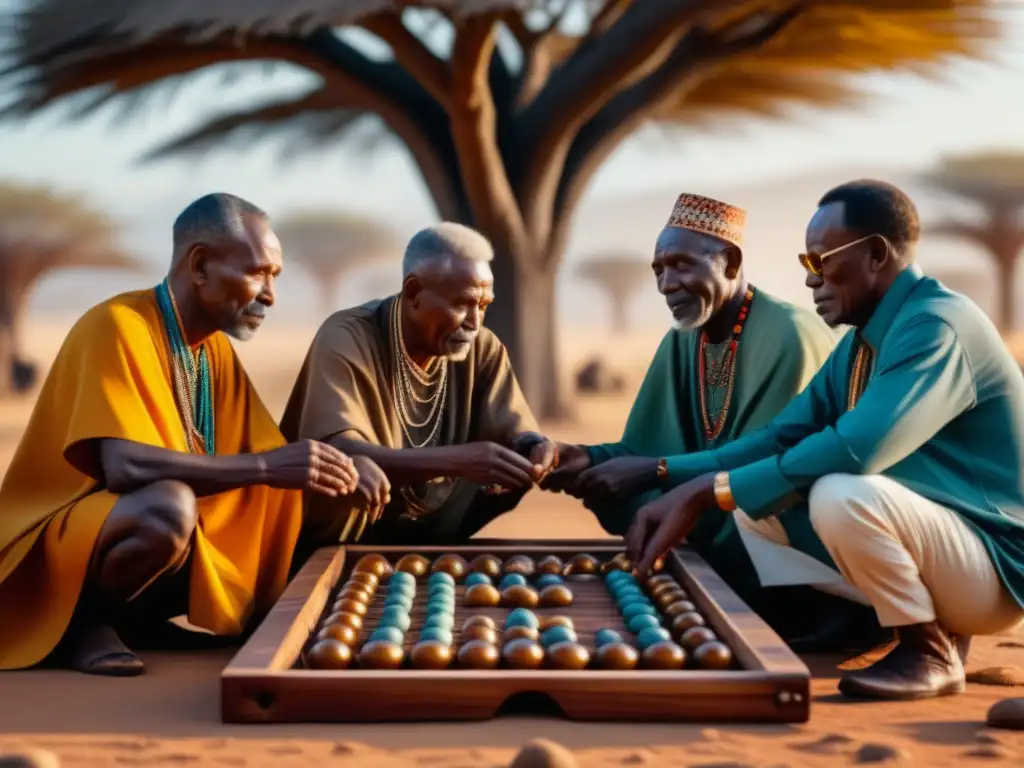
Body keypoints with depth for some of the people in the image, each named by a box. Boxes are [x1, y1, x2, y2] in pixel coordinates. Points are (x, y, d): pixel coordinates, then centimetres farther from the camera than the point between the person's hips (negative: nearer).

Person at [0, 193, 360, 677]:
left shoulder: (216, 349, 7)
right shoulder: (118, 326, -18)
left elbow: (267, 455, 8)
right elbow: (124, 466, -30)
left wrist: (328, 471, -13)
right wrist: (265, 467, -31)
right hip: (61, 547, -9)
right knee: (169, 507, -36)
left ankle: (125, 613, 8)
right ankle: (84, 622, -8)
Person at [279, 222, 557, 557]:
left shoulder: (482, 348, -4)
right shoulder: (346, 338, -20)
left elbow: (515, 433, -2)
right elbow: (336, 453, -32)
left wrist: (536, 449, -28)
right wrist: (457, 460, -43)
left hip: (430, 533, 6)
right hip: (337, 542, -6)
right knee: (353, 472, -35)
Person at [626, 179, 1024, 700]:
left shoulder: (937, 326, -22)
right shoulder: (860, 343, 8)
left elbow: (857, 450, -34)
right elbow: (782, 438, 7)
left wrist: (712, 490, -29)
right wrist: (665, 476, -6)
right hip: (916, 542, 9)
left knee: (841, 493, -33)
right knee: (754, 506, 6)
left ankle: (930, 650, -9)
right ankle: (927, 621, 6)